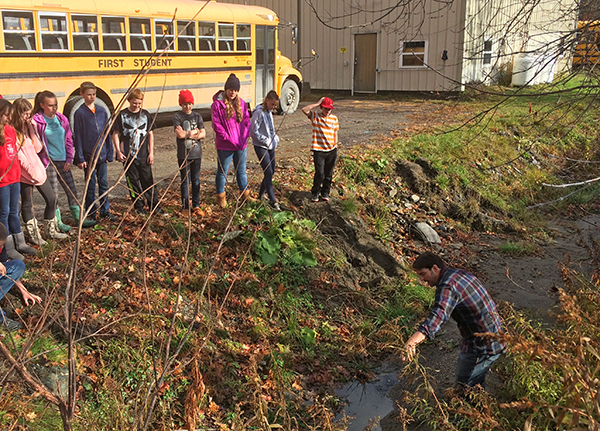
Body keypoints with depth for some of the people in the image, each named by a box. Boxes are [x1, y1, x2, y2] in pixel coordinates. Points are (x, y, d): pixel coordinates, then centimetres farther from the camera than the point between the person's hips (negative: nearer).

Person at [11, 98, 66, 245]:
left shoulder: (29, 127, 10)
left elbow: (38, 148, 3)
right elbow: (16, 154, -14)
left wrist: (32, 129, -4)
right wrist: (28, 167, -20)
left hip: (38, 169, 7)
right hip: (24, 174, -7)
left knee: (51, 199, 9)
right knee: (27, 204, 5)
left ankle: (51, 230, 24)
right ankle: (33, 235, 18)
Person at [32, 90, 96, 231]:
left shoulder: (62, 119, 7)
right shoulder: (37, 121, -8)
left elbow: (69, 140, 12)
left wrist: (69, 159, 5)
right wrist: (43, 161, -11)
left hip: (63, 161, 5)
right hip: (48, 162, -5)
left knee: (72, 190, 9)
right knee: (53, 193, 2)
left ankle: (79, 218, 19)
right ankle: (58, 222, 13)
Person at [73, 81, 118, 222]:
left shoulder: (102, 111, 6)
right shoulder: (80, 113, -6)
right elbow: (77, 137, -6)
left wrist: (109, 153, 6)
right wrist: (80, 158, -9)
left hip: (102, 154, 4)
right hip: (89, 156, -4)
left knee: (104, 184, 10)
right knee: (91, 186, 6)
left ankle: (105, 211, 21)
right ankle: (92, 214, 16)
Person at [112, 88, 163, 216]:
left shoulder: (145, 114, 5)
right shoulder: (122, 115, 0)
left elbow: (150, 134, 9)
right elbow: (116, 134, 3)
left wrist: (151, 153, 4)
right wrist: (118, 151, -6)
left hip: (144, 155, 1)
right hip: (128, 156, -1)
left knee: (148, 180, 4)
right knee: (133, 181, 5)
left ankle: (154, 205, 14)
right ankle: (138, 206, 16)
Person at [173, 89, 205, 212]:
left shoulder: (197, 116, 9)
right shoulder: (177, 117, -1)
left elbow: (203, 134, -1)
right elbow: (179, 134, -14)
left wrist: (187, 134, -10)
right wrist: (194, 132, -3)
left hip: (196, 153, 3)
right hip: (183, 154, -3)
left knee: (196, 180, 7)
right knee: (185, 180, 2)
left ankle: (196, 204, 18)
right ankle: (185, 206, 10)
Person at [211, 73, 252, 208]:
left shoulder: (241, 103, 5)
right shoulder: (217, 104, -11)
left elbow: (246, 120, 10)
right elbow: (216, 125, -13)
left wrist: (245, 135, -3)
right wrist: (228, 138, -16)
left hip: (241, 144, 5)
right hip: (225, 146, -5)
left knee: (241, 170, 18)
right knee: (223, 171, 8)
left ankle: (245, 193, 33)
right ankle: (220, 197, 21)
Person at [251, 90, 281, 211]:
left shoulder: (269, 112, 12)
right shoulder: (259, 112, -15)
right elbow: (253, 131, -17)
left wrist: (275, 137, 6)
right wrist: (266, 140, -16)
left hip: (270, 146, 9)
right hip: (261, 147, -9)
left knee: (271, 171, 12)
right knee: (268, 172, -12)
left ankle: (261, 194, 29)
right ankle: (273, 200, -11)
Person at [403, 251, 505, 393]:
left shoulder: (448, 286, -24)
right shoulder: (462, 274, 8)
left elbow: (438, 314, -43)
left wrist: (412, 341, -57)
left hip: (481, 347, -10)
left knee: (462, 389, 0)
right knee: (477, 385, 25)